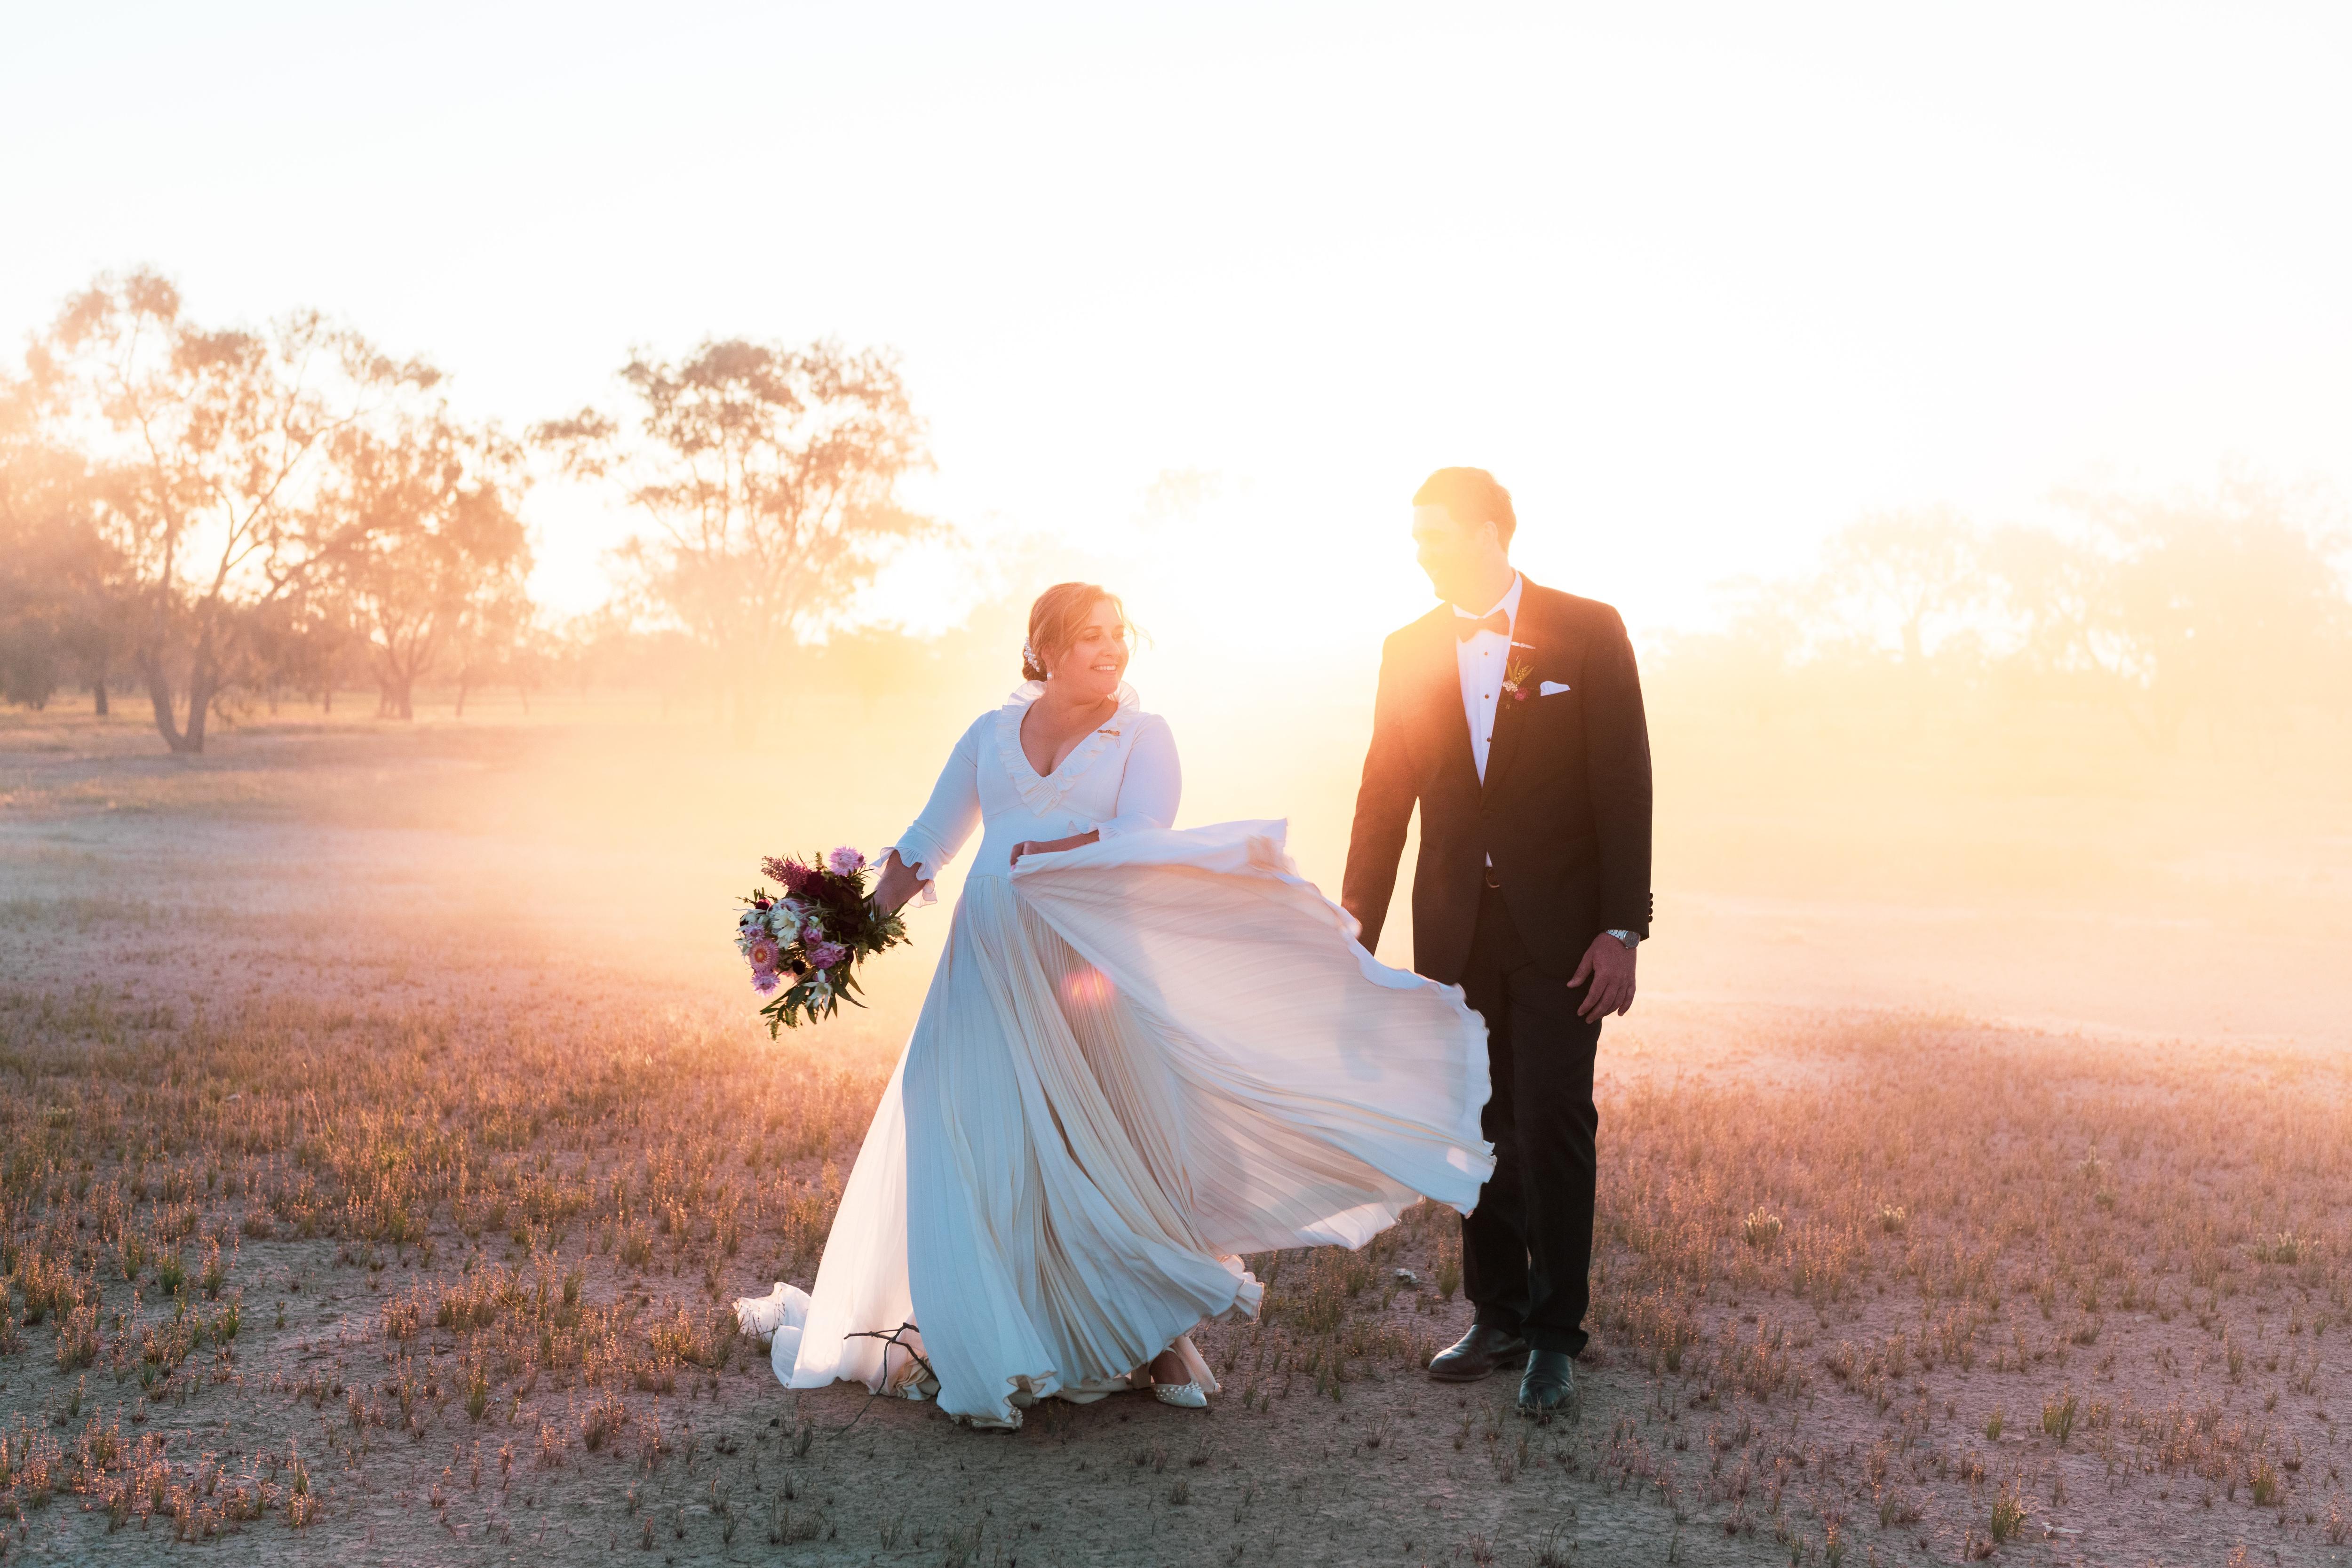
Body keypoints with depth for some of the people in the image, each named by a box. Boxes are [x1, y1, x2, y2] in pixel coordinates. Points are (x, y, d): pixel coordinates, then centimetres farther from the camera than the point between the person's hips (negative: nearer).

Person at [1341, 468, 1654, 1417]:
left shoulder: (1588, 633, -3)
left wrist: (1622, 930, -10)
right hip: (1456, 929, 4)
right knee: (1480, 1126, 9)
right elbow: (1384, 796, 9)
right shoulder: (1410, 650, 7)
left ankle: (1555, 1336, 10)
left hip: (1559, 928, -3)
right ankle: (1498, 1317, 23)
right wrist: (1355, 930, 6)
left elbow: (1624, 786, -5)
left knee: (1552, 1124, -3)